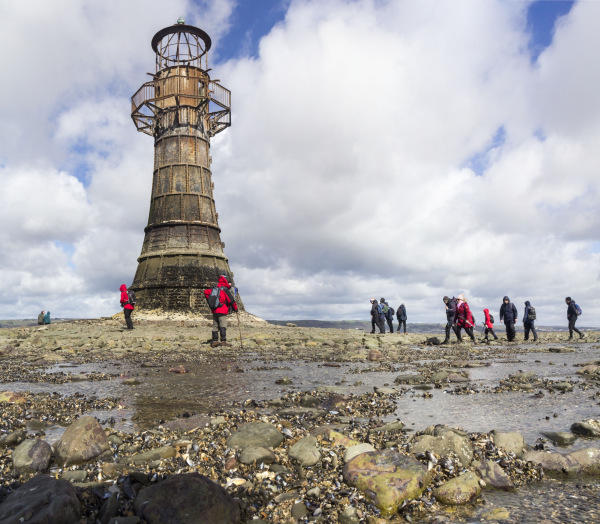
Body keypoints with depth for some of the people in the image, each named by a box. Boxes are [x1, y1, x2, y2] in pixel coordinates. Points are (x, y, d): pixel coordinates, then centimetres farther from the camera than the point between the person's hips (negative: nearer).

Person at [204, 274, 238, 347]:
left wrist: (210, 303, 9)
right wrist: (235, 308, 1)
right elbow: (231, 300, -12)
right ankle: (223, 341, -10)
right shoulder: (225, 290, -10)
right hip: (222, 311, -7)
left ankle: (214, 341, 11)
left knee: (215, 326, 11)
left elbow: (206, 292, 7)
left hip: (214, 310, 7)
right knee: (223, 326, -6)